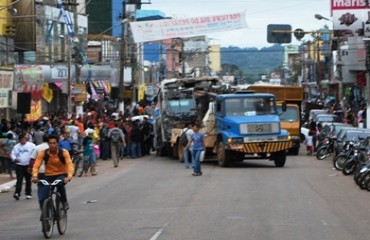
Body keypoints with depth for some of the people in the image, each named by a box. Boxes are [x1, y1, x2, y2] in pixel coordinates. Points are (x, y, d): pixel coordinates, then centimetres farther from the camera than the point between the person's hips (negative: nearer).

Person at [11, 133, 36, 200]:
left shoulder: (31, 145, -1)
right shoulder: (16, 146, 9)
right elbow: (13, 154, 9)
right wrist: (14, 159, -12)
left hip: (28, 165, -1)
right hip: (19, 165, 1)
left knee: (28, 180, 8)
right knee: (19, 180, -9)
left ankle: (28, 193, 18)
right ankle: (17, 193, -17)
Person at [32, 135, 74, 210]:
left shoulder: (63, 152, -13)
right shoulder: (43, 153, -10)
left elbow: (69, 165, -24)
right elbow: (36, 165, -18)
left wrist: (69, 176, -43)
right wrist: (35, 176, -37)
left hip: (61, 175, -1)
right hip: (48, 176, 1)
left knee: (60, 183, -38)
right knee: (42, 199, -14)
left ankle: (64, 202, -14)